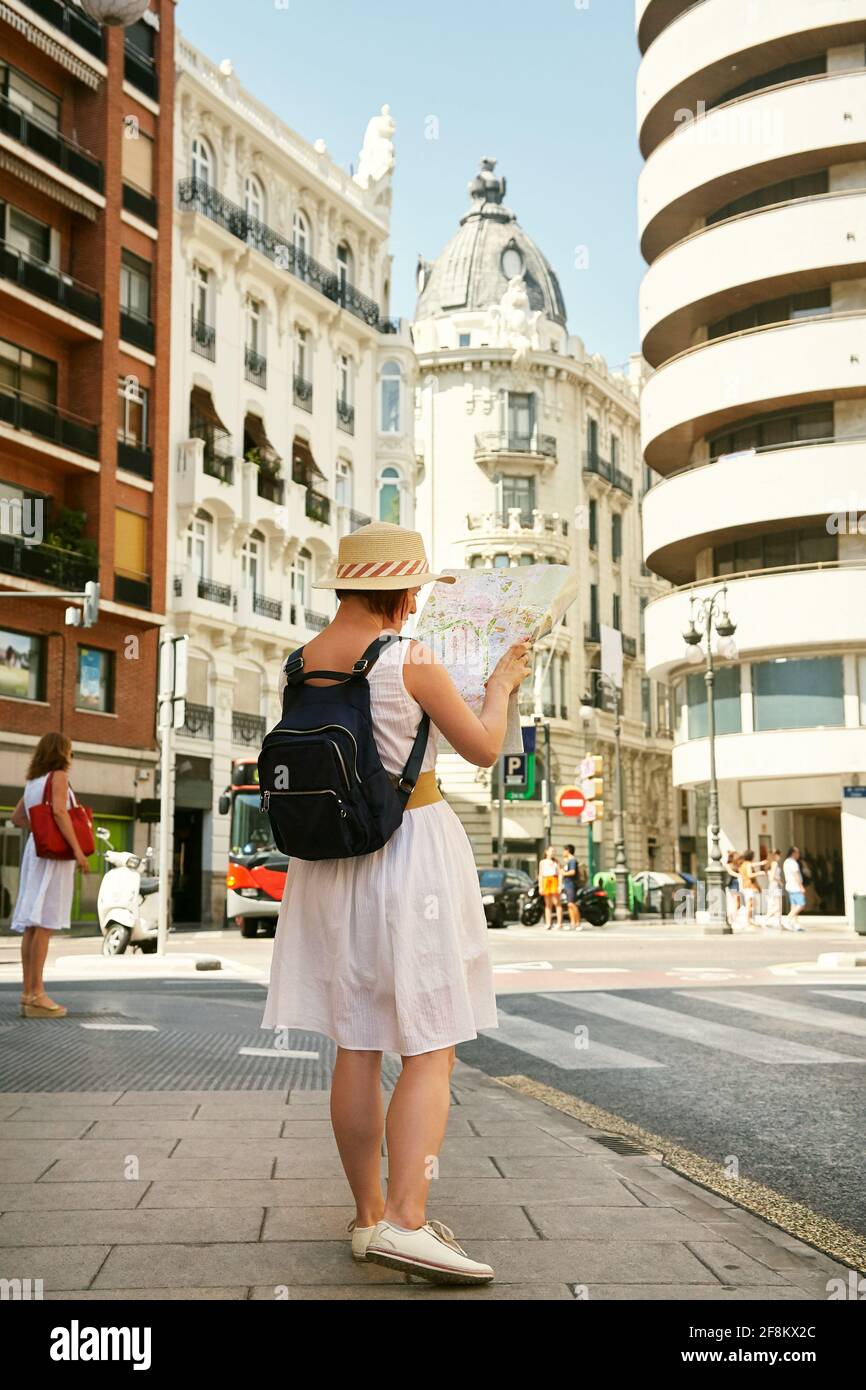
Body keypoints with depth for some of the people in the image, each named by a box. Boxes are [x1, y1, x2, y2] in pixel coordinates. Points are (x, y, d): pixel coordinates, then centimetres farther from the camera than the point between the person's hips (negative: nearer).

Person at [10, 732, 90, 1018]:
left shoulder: (33, 781, 18)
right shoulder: (58, 776, -6)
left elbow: (17, 818, 23)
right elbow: (59, 811, -20)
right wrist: (77, 848, -22)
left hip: (37, 850, 8)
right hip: (55, 853, -8)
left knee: (32, 924, 5)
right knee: (45, 922, -11)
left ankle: (28, 994, 4)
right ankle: (36, 995, -14)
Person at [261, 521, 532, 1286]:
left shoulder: (300, 664, 3)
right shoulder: (413, 663, -14)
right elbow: (484, 749, -4)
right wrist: (501, 685, 15)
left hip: (334, 862, 6)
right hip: (415, 852, -6)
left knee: (358, 1046, 11)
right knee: (432, 1051, -3)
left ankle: (370, 1216, 17)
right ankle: (407, 1223, -11)